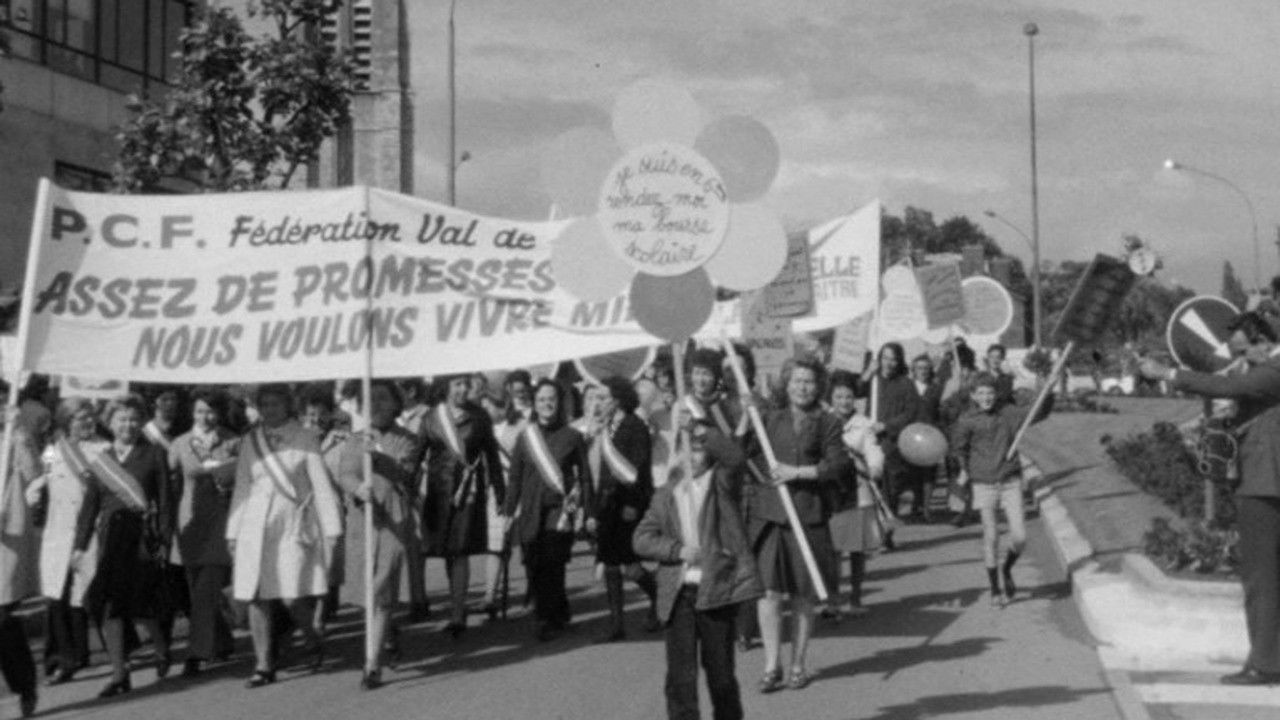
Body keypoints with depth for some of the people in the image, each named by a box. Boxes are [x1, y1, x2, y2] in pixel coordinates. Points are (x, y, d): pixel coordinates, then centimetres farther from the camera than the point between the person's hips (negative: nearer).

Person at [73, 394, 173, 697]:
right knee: (109, 604, -2)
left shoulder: (154, 455, 2)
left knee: (141, 604, -3)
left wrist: (164, 541, -6)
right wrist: (81, 543, 7)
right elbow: (90, 503, 11)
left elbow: (165, 500, -1)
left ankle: (161, 647, 28)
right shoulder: (100, 458, 11)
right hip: (110, 535, 3)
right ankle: (119, 675, 3)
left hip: (143, 535, -3)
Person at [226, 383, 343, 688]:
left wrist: (331, 531, -4)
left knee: (292, 597, -11)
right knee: (256, 598, 0)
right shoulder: (249, 442, 10)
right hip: (255, 528, 3)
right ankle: (264, 666, 8)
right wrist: (232, 533, 13)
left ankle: (314, 640, 19)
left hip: (293, 528, -3)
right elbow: (241, 489, 15)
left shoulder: (304, 440, 0)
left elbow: (322, 487, 0)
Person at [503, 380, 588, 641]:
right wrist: (509, 512, 10)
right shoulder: (525, 437, 8)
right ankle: (559, 615, 15)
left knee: (552, 565, -10)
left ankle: (548, 619, 0)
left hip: (558, 510, -3)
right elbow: (514, 477, 13)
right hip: (530, 512, 3)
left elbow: (584, 476, 7)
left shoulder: (572, 437, 2)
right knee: (535, 566, 0)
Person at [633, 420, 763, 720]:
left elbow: (736, 458, -18)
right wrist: (679, 550, -7)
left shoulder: (723, 482, 4)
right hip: (678, 595, 3)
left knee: (720, 670, 5)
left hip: (716, 590, -3)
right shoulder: (666, 494, 14)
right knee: (680, 674, 0)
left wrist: (704, 430, -11)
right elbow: (642, 538, 8)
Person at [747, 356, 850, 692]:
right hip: (768, 513, 1)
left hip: (807, 515, -1)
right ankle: (772, 665, 4)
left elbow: (840, 465, -6)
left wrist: (797, 471, -12)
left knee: (803, 596, 5)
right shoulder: (771, 419, 11)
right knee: (769, 591, -4)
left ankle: (798, 666, 17)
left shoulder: (826, 423, 4)